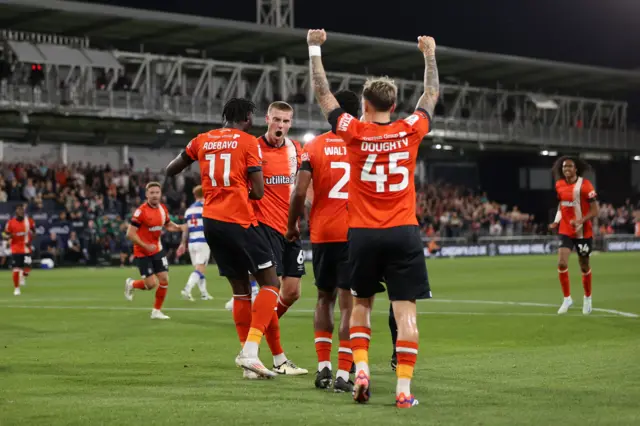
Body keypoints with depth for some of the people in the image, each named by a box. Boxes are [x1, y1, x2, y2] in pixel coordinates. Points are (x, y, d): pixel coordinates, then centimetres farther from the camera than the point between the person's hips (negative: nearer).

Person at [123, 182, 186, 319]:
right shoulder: (141, 211, -20)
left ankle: (157, 311, 13)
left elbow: (168, 225, 17)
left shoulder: (163, 209, 0)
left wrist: (180, 227, -4)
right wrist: (145, 246, -26)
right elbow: (130, 233, -20)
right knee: (151, 284, -8)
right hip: (142, 252, -6)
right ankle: (131, 284, 24)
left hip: (157, 250, 6)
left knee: (164, 279, -2)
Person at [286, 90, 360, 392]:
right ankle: (343, 374, -8)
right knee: (349, 302, -1)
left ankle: (323, 367, 12)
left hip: (322, 234, 1)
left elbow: (300, 192, -6)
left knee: (324, 298, 18)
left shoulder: (314, 147, 1)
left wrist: (292, 226, 8)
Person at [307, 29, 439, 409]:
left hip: (363, 234, 1)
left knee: (361, 304, 19)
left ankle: (361, 370, 3)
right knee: (406, 311, -2)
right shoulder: (410, 131, -1)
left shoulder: (354, 132, -4)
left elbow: (323, 93, 8)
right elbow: (432, 95, 16)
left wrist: (315, 50, 18)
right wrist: (430, 56, 30)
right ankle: (404, 389, -7)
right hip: (403, 233, -1)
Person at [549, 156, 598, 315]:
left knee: (584, 266, 10)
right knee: (561, 263, -13)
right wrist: (557, 222, 4)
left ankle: (587, 298, 33)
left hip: (583, 232, -3)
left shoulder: (585, 185, -14)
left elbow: (595, 211, -14)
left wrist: (580, 221, -29)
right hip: (565, 231, 3)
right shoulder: (559, 185, 1)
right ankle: (567, 298, 2)